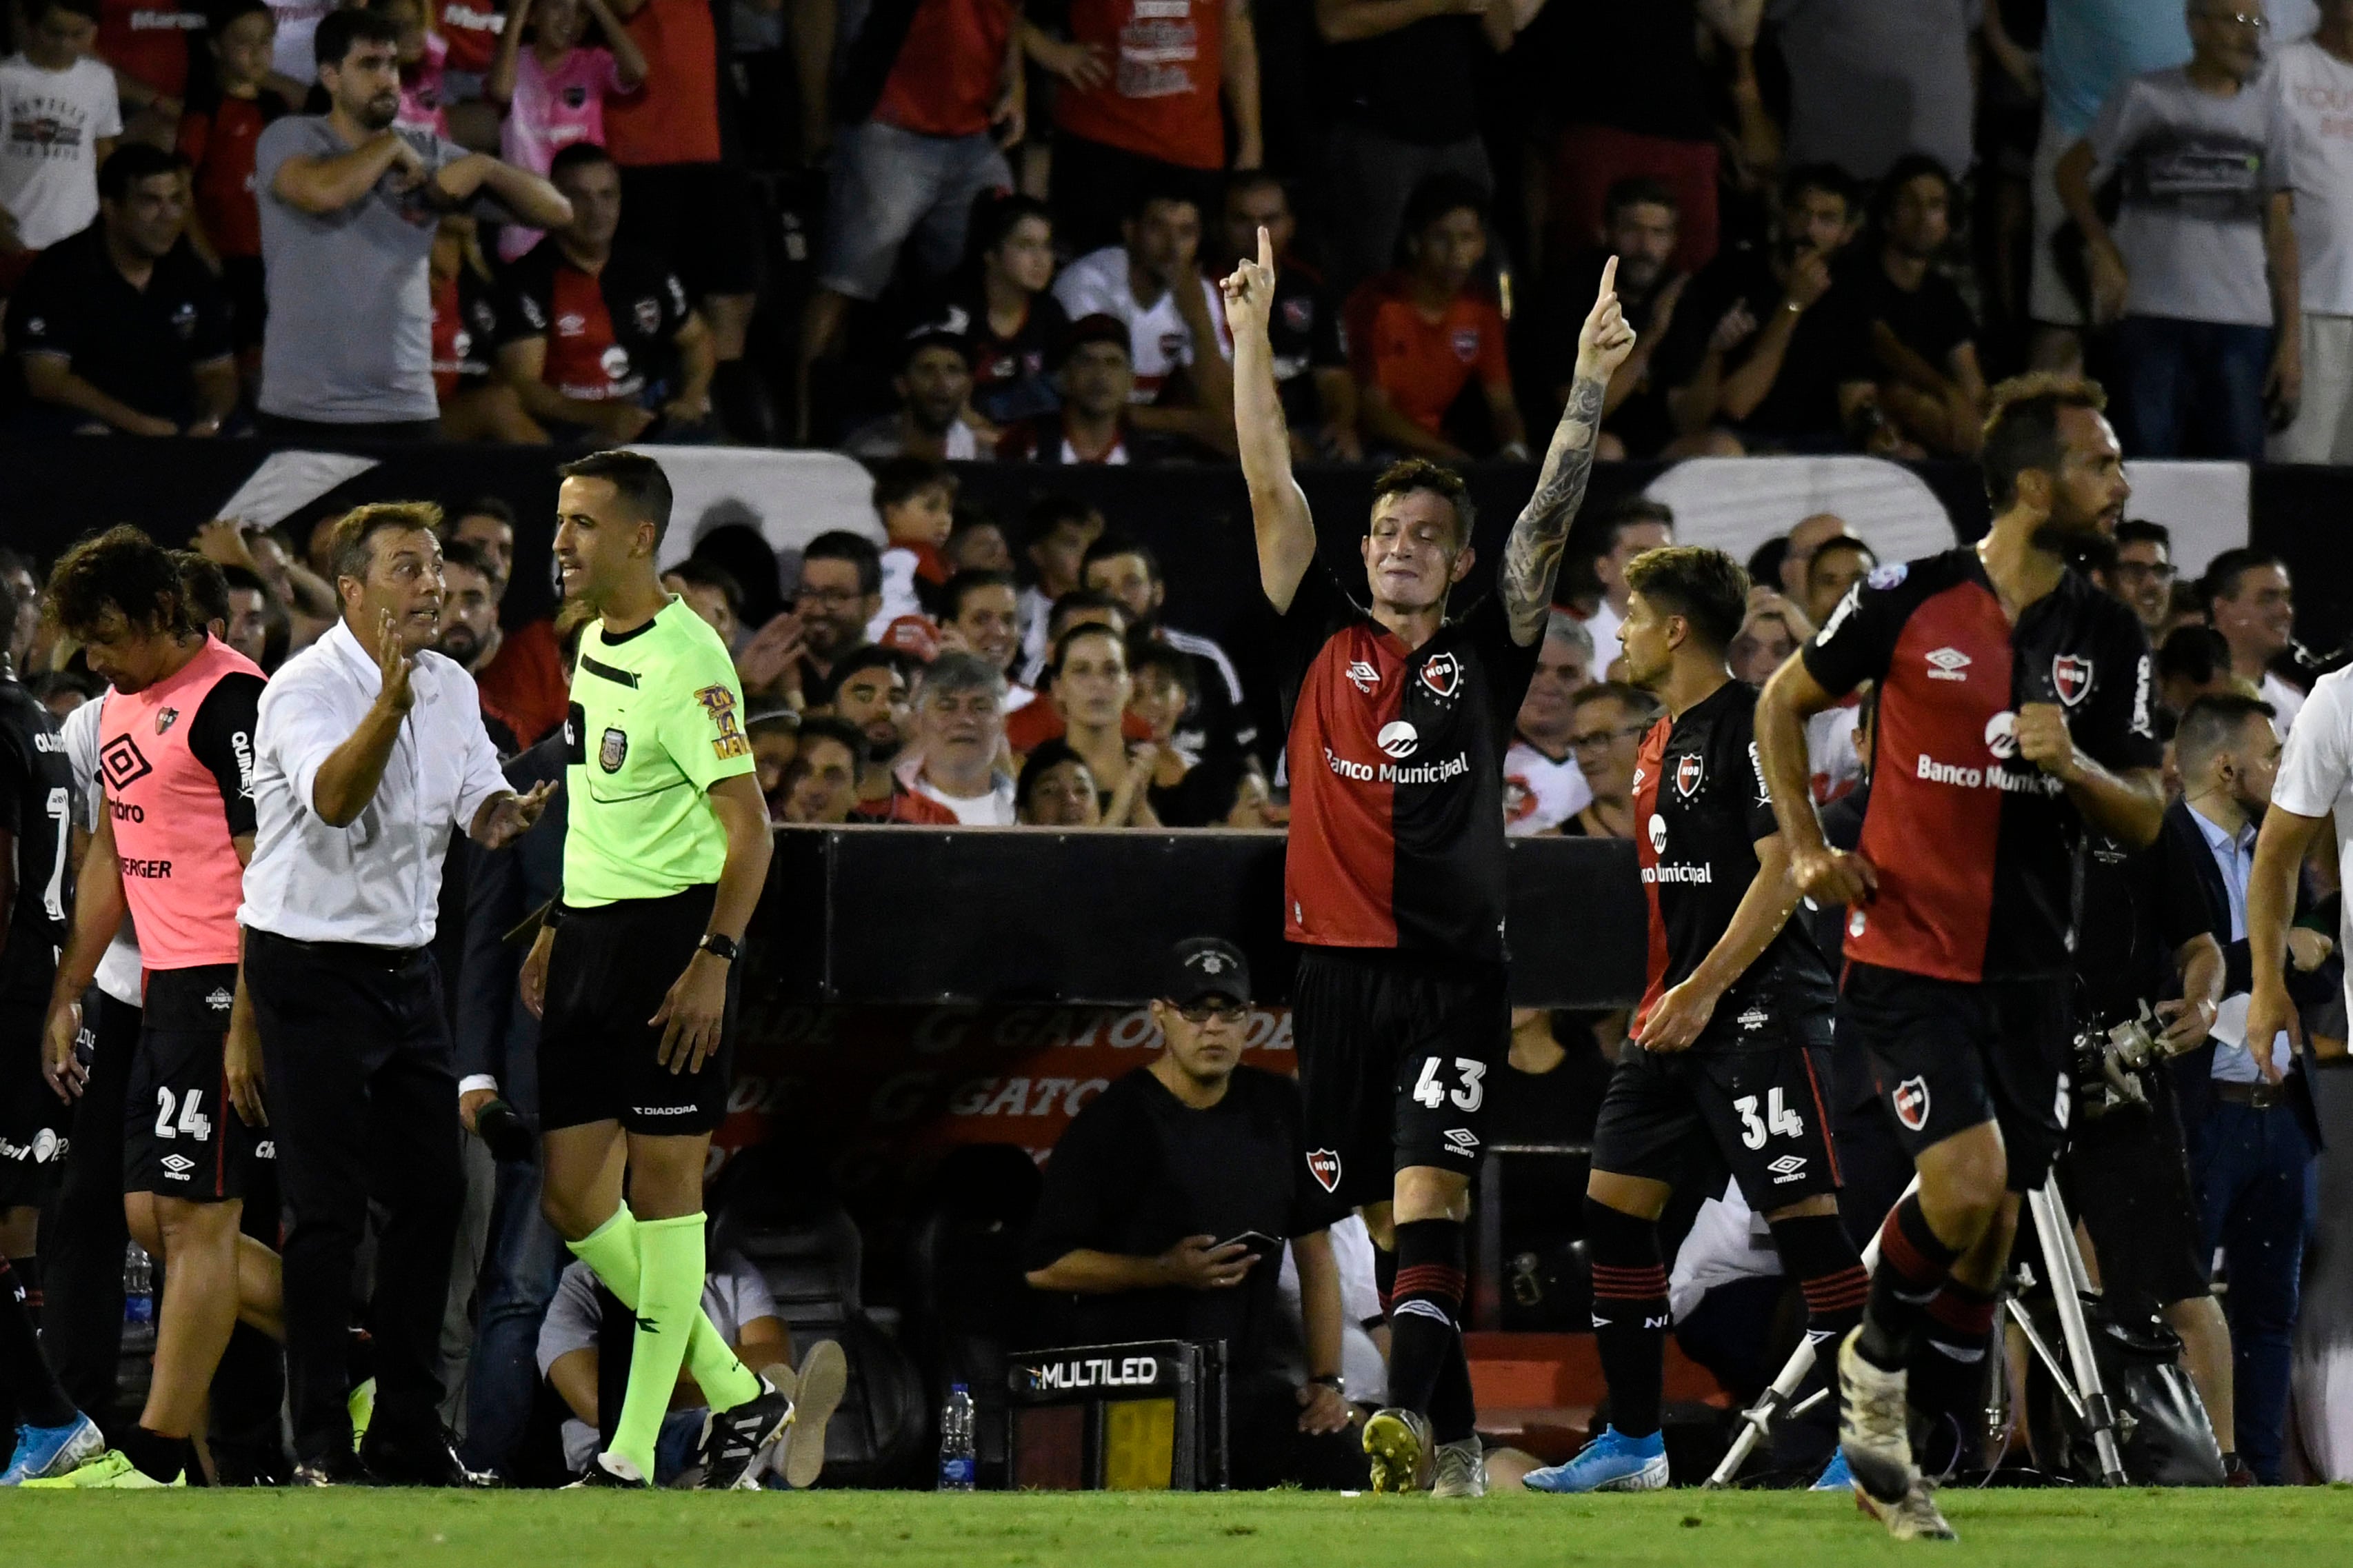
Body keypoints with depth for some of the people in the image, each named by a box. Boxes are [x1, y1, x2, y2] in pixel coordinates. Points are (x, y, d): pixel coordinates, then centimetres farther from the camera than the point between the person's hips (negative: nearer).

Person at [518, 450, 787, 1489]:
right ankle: (735, 1394, 20)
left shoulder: (684, 660, -15)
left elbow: (748, 823, -17)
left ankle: (634, 1453, 0)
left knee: (662, 1181, -3)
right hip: (590, 932, 9)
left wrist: (715, 959, -23)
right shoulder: (592, 643, 13)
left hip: (669, 933, -9)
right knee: (572, 1198, 7)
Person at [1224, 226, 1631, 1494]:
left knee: (1428, 1197, -16)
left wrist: (1590, 380, -5)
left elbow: (1548, 519, 1)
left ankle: (1413, 1421, -30)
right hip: (1337, 964, 3)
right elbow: (1269, 485, 6)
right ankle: (1454, 1443, 18)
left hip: (1455, 971, -3)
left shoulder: (1485, 658, 6)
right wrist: (1253, 336, 1)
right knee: (1385, 1220, 8)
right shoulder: (1322, 645, 9)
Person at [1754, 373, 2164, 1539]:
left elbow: (2143, 820, 8)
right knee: (1966, 1184, -22)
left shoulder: (2107, 636, 3)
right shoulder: (1907, 602, -8)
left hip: (2030, 973, 5)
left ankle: (1889, 1452, 22)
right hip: (1907, 955, -5)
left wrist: (2075, 765, -13)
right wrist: (1805, 849, 0)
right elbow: (1783, 703, 9)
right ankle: (1876, 1358, 7)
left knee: (1992, 1227, 5)